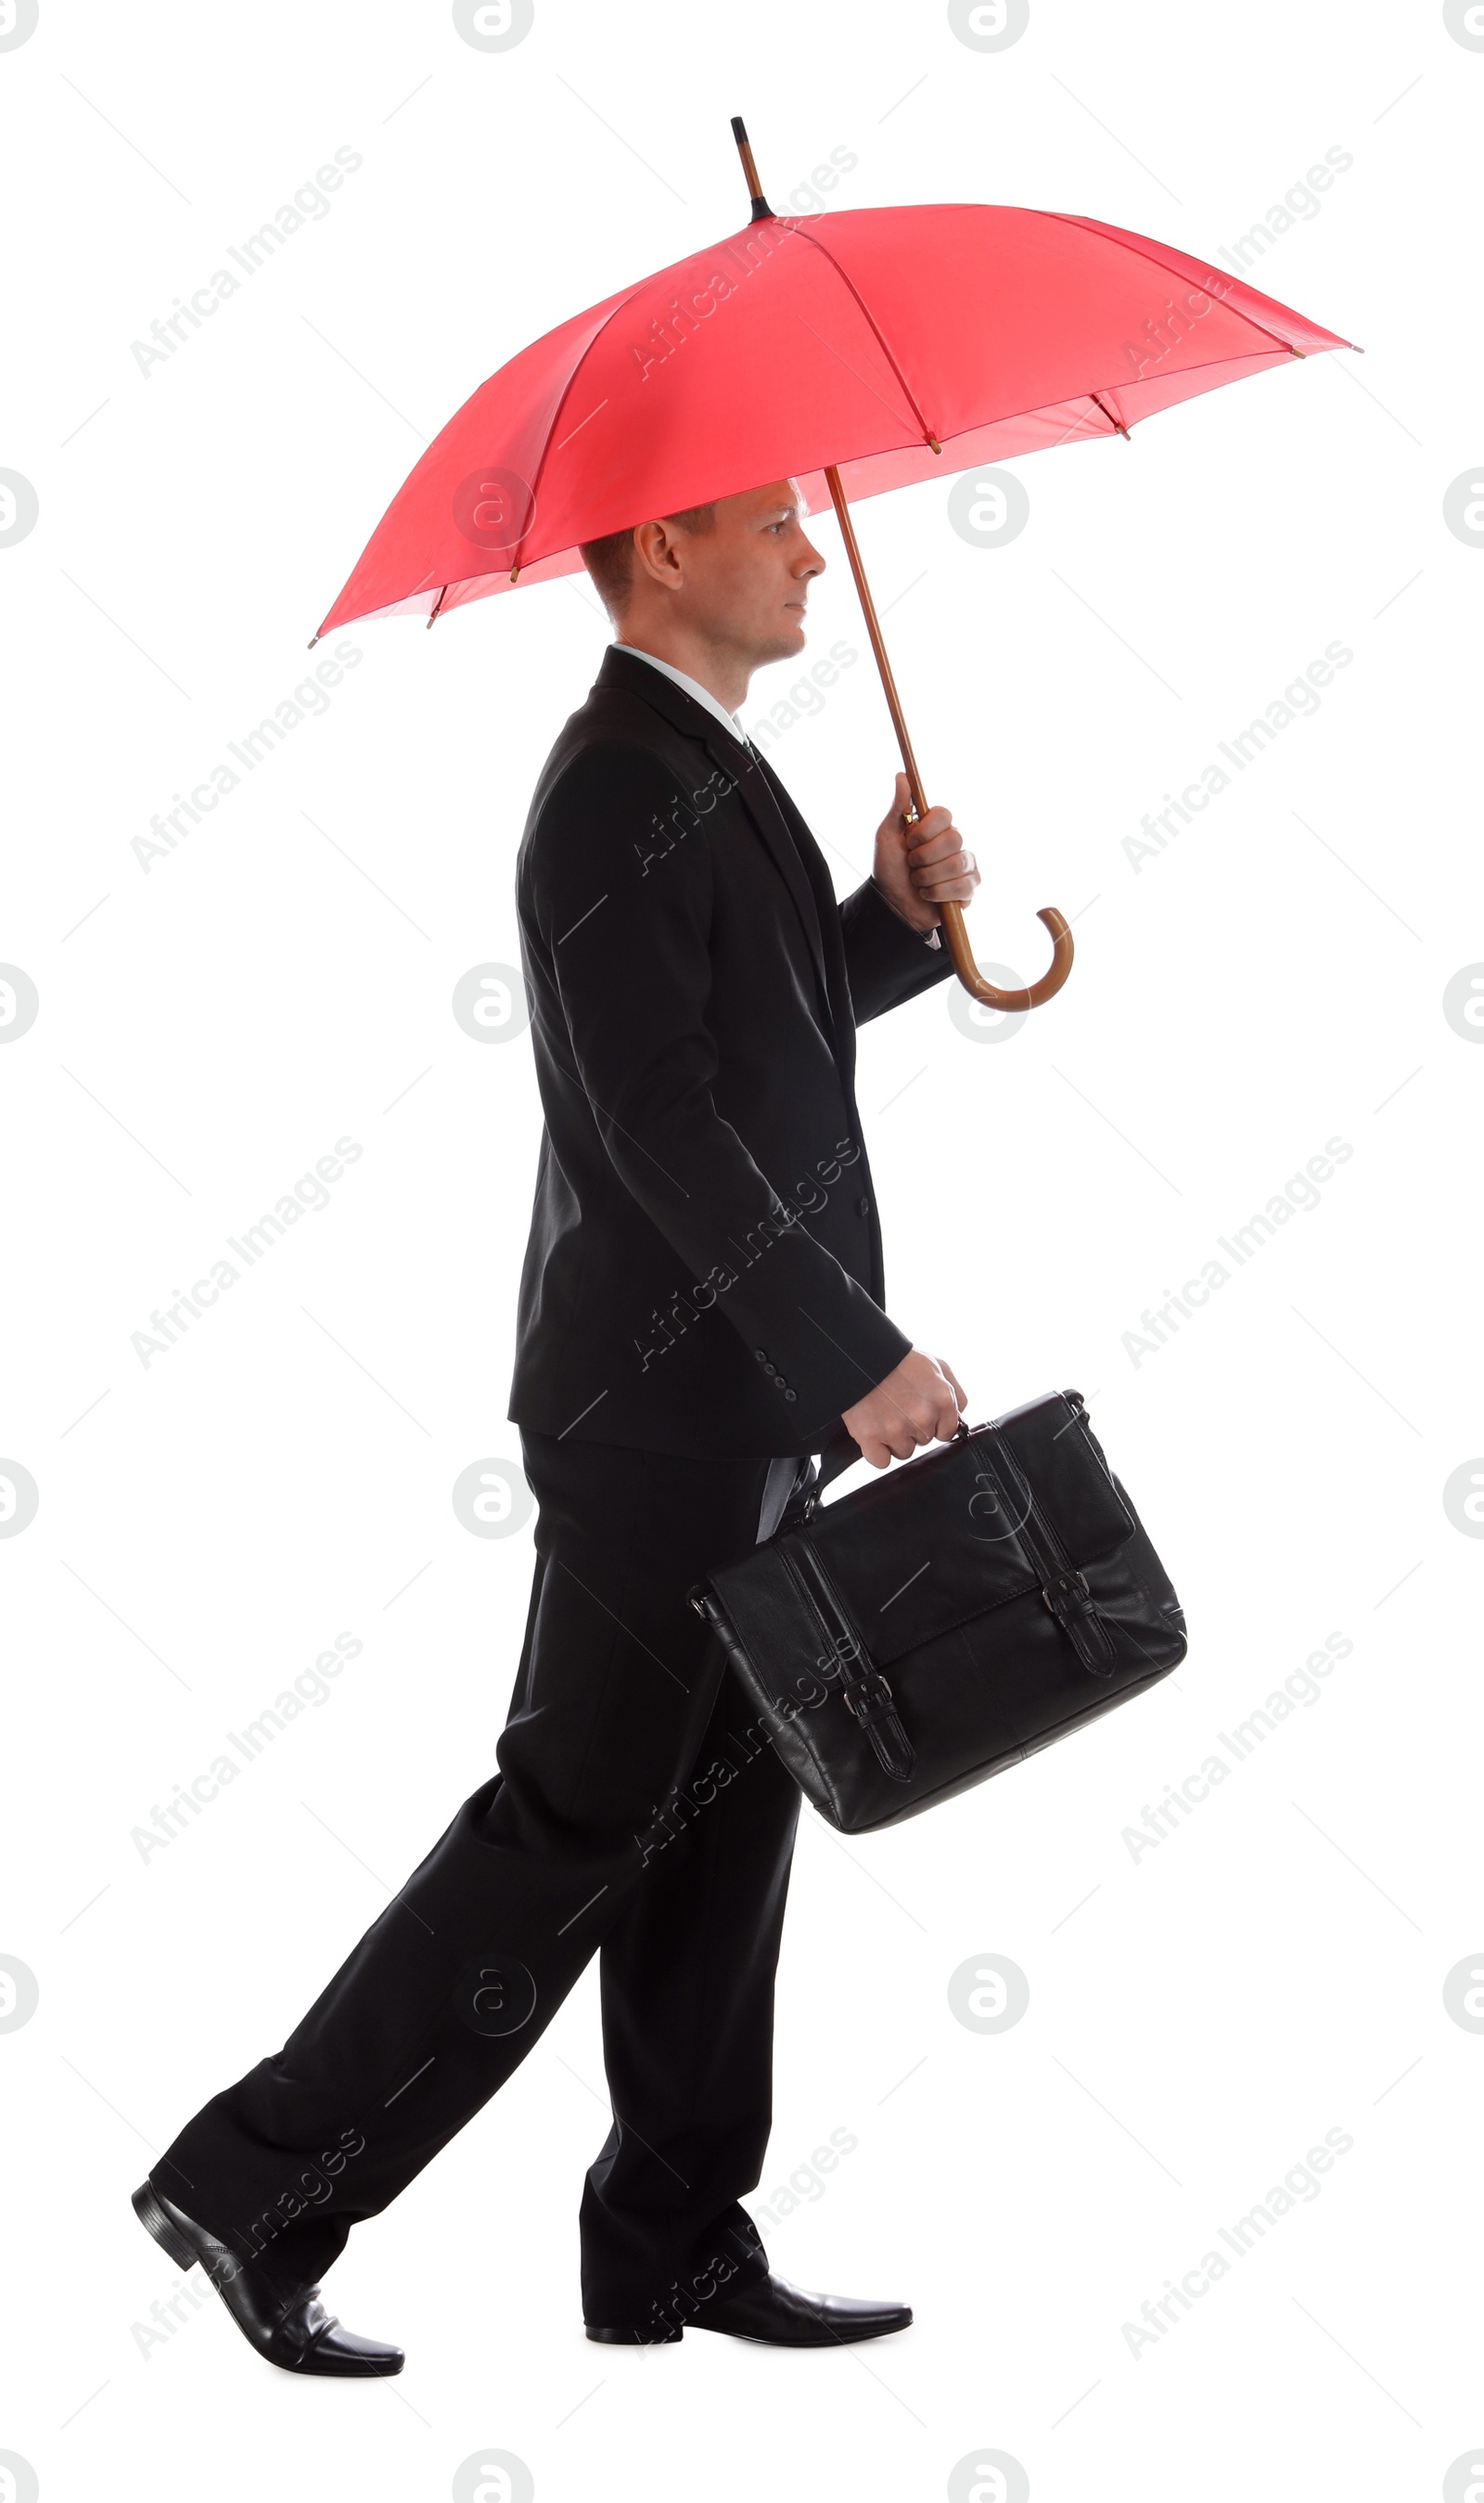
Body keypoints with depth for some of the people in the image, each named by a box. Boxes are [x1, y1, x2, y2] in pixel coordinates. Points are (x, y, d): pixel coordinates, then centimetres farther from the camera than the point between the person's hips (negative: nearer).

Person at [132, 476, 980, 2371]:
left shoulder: (705, 773, 15)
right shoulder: (618, 790, -17)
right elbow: (658, 1118, -23)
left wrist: (900, 914, 5)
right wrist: (854, 1357, -23)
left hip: (746, 1400, 10)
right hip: (668, 1405, -10)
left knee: (722, 1821, 12)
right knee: (578, 1823, -4)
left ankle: (676, 2236, 21)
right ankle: (258, 2186, 6)